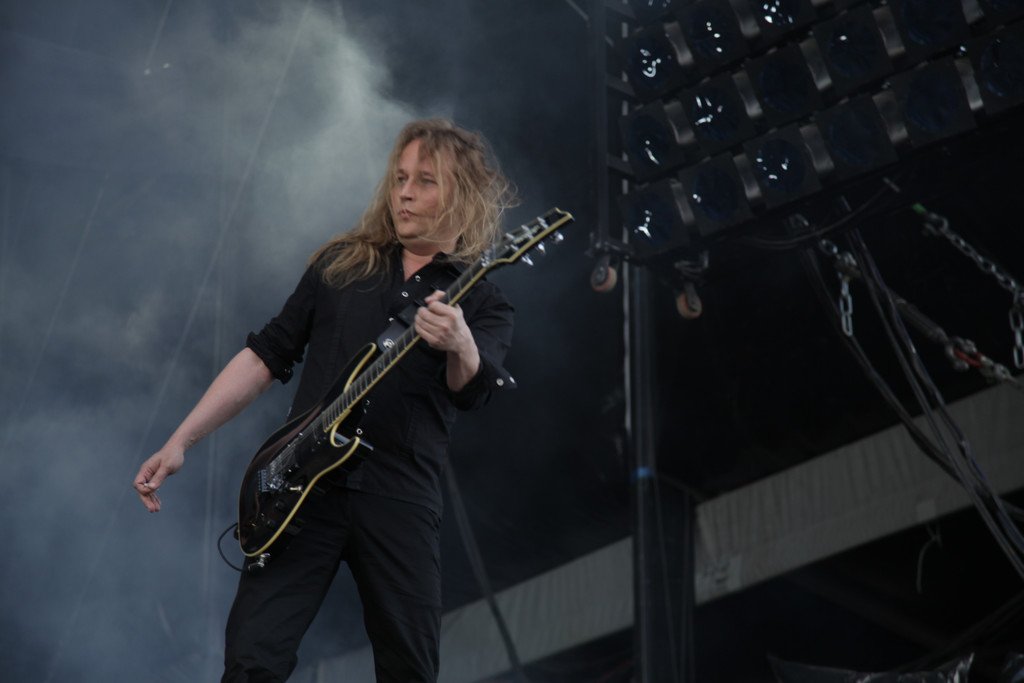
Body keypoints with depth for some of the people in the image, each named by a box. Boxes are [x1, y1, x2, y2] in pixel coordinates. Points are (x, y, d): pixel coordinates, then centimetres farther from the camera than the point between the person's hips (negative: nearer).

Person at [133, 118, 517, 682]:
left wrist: (459, 346, -39)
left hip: (400, 500, -1)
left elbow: (472, 391, -14)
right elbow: (267, 355, 15)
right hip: (304, 482, 1)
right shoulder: (341, 265, 13)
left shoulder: (483, 302, 6)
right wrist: (181, 441, 7)